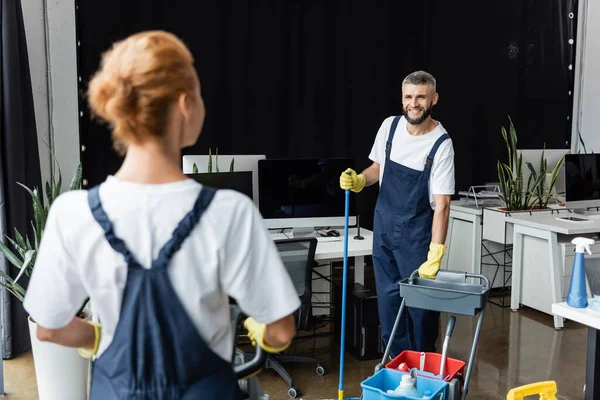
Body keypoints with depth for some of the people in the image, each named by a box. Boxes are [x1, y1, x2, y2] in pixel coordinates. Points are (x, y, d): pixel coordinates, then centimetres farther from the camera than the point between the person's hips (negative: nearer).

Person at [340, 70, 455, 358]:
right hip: (383, 225, 5)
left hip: (417, 231, -5)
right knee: (388, 299, 10)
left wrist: (434, 255, -24)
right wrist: (358, 181, -7)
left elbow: (442, 204, -19)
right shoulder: (390, 126, -2)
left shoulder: (441, 144, -17)